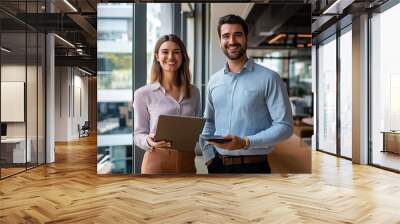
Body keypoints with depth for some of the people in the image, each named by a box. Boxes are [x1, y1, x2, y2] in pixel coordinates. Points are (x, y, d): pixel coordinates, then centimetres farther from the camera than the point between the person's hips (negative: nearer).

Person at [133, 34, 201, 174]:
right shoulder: (143, 94, -4)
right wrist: (149, 142, -21)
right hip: (157, 162, -3)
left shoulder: (194, 92, 7)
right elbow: (138, 134, -1)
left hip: (187, 162, 3)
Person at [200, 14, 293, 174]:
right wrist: (208, 156, 1)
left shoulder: (269, 78, -9)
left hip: (253, 166, -4)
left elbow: (284, 126, -12)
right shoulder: (214, 81, 6)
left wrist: (245, 142, -22)